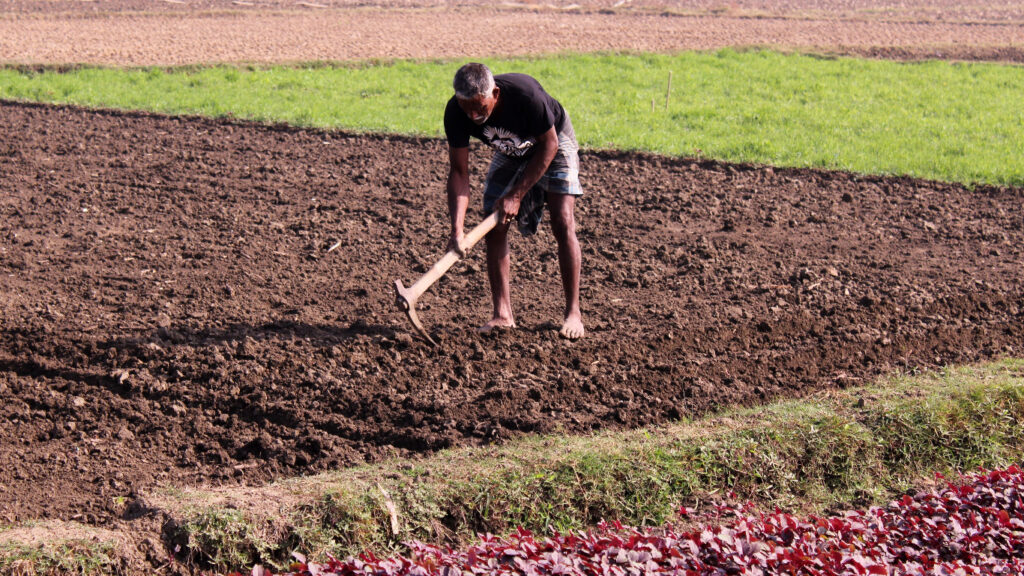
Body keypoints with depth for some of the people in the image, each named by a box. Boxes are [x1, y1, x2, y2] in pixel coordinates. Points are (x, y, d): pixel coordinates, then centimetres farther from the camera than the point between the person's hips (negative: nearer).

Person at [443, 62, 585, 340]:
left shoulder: (525, 94, -40)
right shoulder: (456, 113, -28)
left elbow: (548, 145, -24)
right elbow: (458, 171, -21)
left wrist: (517, 195, -25)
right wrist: (457, 228, -33)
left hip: (552, 142, -4)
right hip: (510, 151, 4)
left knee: (562, 222, -15)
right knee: (494, 226, -7)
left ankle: (573, 312, -6)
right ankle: (502, 314, 0)